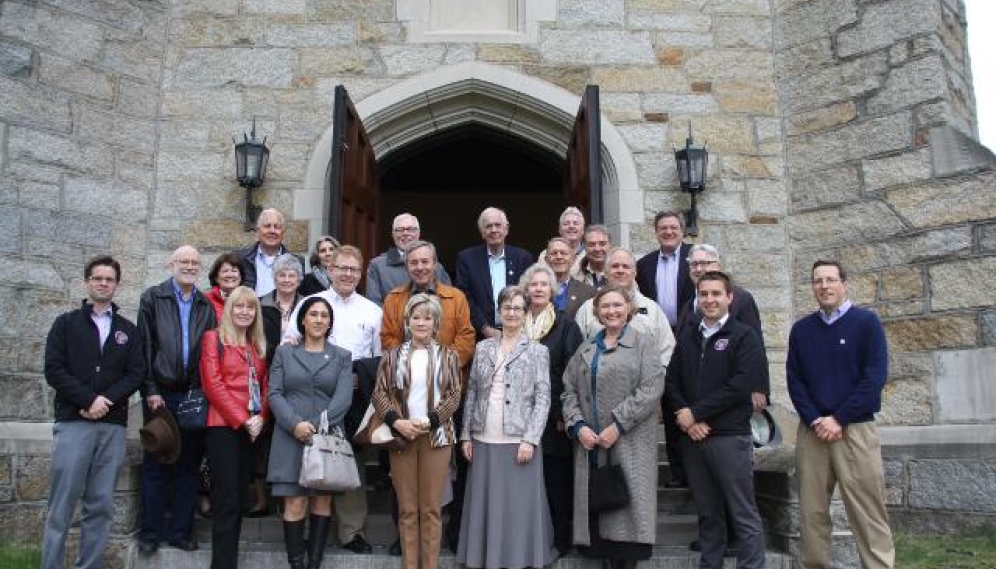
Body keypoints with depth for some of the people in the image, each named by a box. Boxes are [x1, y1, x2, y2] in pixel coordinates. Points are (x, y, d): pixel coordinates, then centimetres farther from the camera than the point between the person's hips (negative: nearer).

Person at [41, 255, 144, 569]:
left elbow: (135, 373, 6)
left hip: (113, 426, 2)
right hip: (73, 422, -2)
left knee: (101, 506, 4)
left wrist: (106, 401, -10)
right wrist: (89, 400, -12)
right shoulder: (66, 323, 9)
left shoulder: (128, 330, 14)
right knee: (61, 505, -3)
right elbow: (54, 369, -1)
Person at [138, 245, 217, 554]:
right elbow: (145, 346, -3)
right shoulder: (152, 298, 3)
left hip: (195, 394, 3)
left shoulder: (206, 306, 10)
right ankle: (150, 532, 16)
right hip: (161, 394, -2)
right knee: (154, 464, 5)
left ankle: (181, 531, 17)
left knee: (189, 466, 7)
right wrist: (151, 390, -8)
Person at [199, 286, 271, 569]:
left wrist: (261, 418, -5)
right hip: (223, 426, -6)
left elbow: (264, 385, 14)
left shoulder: (259, 345, 17)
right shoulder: (214, 338, 0)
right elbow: (212, 383, -9)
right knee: (226, 500, -7)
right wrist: (242, 420, -13)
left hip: (253, 428, 6)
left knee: (240, 498, 8)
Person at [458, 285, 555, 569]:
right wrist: (466, 435, 5)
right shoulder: (483, 348, 9)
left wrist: (530, 440, -13)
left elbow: (543, 399, -4)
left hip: (519, 441, -3)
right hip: (484, 441, 3)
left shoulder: (537, 351, 1)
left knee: (519, 505, 0)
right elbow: (471, 394, 10)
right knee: (485, 505, 8)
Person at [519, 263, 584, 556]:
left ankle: (560, 540, 15)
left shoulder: (566, 325, -2)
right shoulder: (517, 324, 9)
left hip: (554, 416, -3)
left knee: (556, 481, 2)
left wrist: (564, 414, -12)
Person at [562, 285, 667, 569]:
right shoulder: (586, 349, 17)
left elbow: (651, 390, -9)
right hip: (590, 443, 4)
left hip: (630, 444, -4)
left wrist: (617, 426, -14)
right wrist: (578, 426, -6)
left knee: (627, 505, -4)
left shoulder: (645, 343, 3)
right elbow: (569, 390, 11)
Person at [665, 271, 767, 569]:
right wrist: (684, 416, -8)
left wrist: (695, 413, -13)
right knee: (707, 512, 14)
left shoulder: (744, 336, -2)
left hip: (731, 437, -5)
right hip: (691, 437, 5)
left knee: (743, 514, 1)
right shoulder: (687, 336, 14)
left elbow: (740, 386, -14)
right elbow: (672, 380, 10)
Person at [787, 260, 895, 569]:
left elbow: (875, 377, -7)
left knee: (867, 514, -4)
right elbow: (794, 380, 7)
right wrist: (815, 421, -7)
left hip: (855, 429, -3)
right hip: (811, 431, 3)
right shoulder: (801, 329, 10)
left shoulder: (866, 322, 0)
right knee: (812, 512, 5)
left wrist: (838, 419, -11)